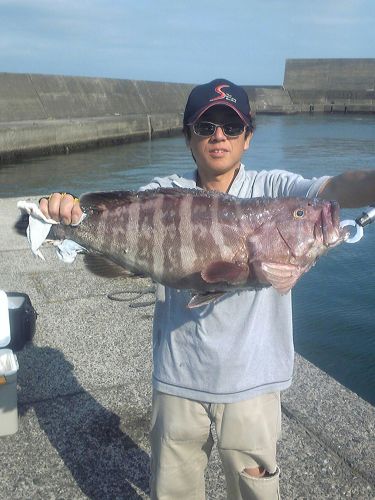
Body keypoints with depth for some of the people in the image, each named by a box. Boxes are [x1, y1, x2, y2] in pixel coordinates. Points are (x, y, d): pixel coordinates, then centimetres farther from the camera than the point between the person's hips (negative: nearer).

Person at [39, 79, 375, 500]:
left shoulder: (274, 189, -9)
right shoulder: (163, 195, -4)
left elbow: (336, 189, -26)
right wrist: (67, 210, -39)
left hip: (251, 381, -1)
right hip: (177, 378, 2)